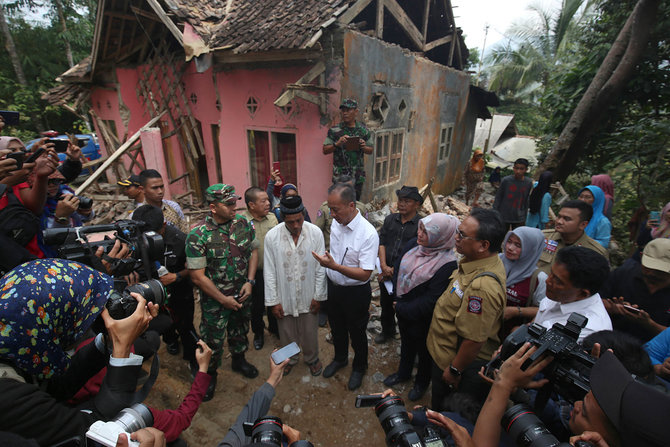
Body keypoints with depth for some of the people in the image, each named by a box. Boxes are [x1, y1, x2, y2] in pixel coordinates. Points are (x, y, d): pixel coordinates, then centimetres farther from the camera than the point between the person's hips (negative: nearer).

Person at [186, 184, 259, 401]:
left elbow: (254, 250, 2)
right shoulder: (198, 235, -22)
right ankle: (209, 374, 42)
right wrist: (223, 299, -15)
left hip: (242, 294, 4)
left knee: (240, 330, 25)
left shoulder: (243, 223, -9)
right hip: (215, 298, -4)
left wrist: (250, 281, -8)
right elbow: (197, 276, -19)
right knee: (212, 340, 13)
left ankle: (239, 360, 53)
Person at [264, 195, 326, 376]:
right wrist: (273, 301, -5)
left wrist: (318, 296, -4)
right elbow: (269, 272, -7)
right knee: (287, 333, 21)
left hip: (308, 296, 0)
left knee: (310, 332, 20)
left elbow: (320, 268, -6)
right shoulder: (272, 236, -15)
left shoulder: (315, 232, -14)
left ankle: (312, 358, 49)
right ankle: (290, 359, 51)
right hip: (284, 297, 0)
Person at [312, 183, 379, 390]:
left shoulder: (368, 233, -28)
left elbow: (365, 274, -28)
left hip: (356, 293, -6)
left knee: (356, 332, 18)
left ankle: (359, 367, 47)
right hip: (333, 286, 6)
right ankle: (340, 358, 55)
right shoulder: (335, 223, -7)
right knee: (336, 327, 26)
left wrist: (334, 266, -37)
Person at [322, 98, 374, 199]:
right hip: (340, 175, -2)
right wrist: (337, 144, -17)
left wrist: (364, 147, -10)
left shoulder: (363, 130, 5)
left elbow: (370, 151, 12)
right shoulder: (334, 130, -1)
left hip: (358, 176, 2)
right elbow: (325, 150, 0)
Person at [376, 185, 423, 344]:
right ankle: (387, 331, 47)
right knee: (385, 304, 22)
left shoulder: (421, 225, -13)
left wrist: (393, 271, -14)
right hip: (385, 273, 5)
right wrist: (384, 266, -12)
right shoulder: (390, 219, 2)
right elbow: (381, 242, 0)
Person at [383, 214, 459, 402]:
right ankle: (403, 373, 57)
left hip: (422, 318, -5)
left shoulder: (447, 264, -28)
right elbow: (397, 269, 1)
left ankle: (422, 382, 51)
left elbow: (431, 300, -25)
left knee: (423, 351, 22)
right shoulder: (413, 245, -11)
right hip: (402, 310, 6)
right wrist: (398, 300, -8)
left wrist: (403, 309, -17)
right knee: (406, 343, 29)